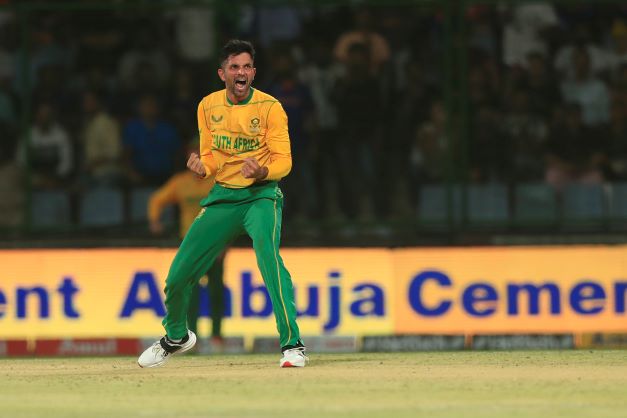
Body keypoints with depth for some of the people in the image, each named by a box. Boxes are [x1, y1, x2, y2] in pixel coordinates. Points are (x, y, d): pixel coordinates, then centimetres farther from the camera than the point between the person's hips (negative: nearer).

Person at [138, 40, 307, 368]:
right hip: (222, 197, 5)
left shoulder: (270, 107, -10)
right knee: (178, 274, 4)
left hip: (261, 195, -5)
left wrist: (262, 172, -34)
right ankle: (176, 336, 36)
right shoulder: (208, 106, 4)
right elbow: (211, 156, 12)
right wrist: (202, 167, -12)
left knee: (268, 253, -34)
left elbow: (283, 161, -13)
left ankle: (292, 344, -33)